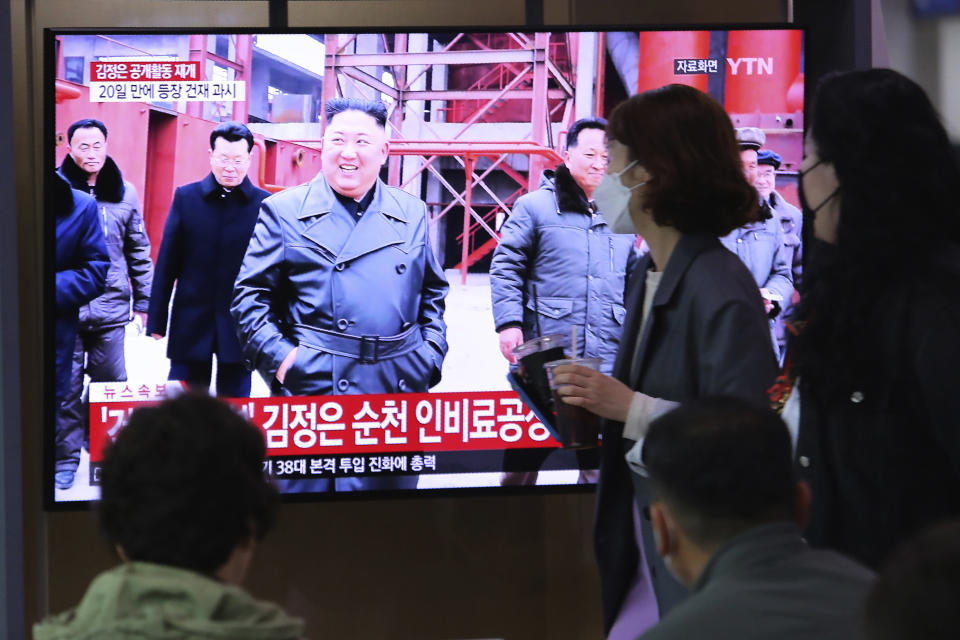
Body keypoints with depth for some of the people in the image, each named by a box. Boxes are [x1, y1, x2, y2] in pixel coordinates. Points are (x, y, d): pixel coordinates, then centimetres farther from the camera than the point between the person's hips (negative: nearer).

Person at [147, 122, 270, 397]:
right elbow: (166, 263, 5)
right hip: (191, 323, 1)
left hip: (239, 329, -1)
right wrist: (156, 320, 2)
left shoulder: (264, 204, -1)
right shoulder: (186, 197, 3)